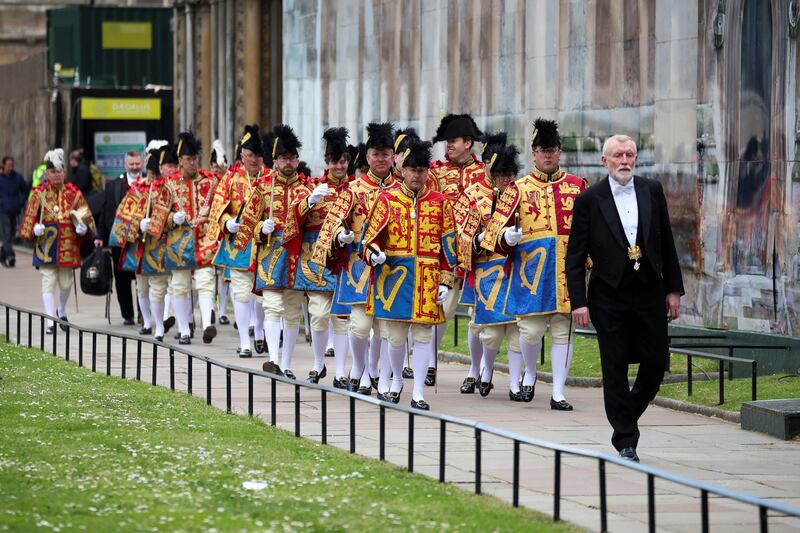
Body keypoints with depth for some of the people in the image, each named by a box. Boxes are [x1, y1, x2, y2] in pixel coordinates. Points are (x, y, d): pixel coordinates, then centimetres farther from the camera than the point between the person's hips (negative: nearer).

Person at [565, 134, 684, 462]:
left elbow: (666, 244, 11)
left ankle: (627, 415, 30)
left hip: (649, 292, 3)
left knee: (657, 362, 4)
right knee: (615, 370, 0)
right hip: (609, 297, -3)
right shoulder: (589, 200, -3)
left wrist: (673, 289, 8)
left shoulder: (652, 191, 6)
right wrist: (578, 302, -9)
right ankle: (625, 441, 8)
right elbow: (575, 256, -3)